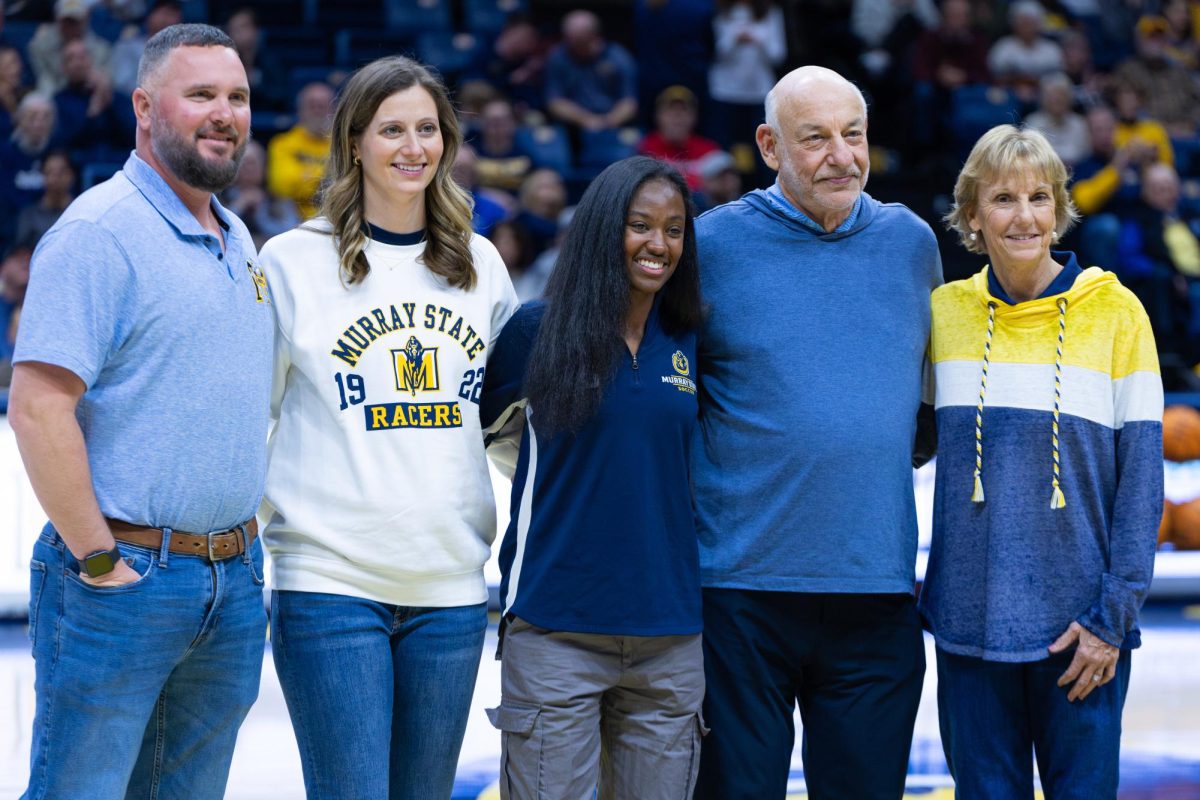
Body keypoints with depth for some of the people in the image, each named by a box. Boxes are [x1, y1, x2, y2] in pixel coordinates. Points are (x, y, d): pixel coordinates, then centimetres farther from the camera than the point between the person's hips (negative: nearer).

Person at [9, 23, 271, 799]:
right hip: (127, 577, -8)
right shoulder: (99, 233, -12)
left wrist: (240, 546, 15)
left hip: (235, 581, 8)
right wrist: (99, 560, -17)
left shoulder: (238, 240, 15)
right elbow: (38, 407, -19)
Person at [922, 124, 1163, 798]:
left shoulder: (1114, 311, -2)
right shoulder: (944, 311, 5)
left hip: (1081, 627, -2)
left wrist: (1113, 616, -9)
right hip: (970, 620, 2)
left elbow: (1142, 479, -3)